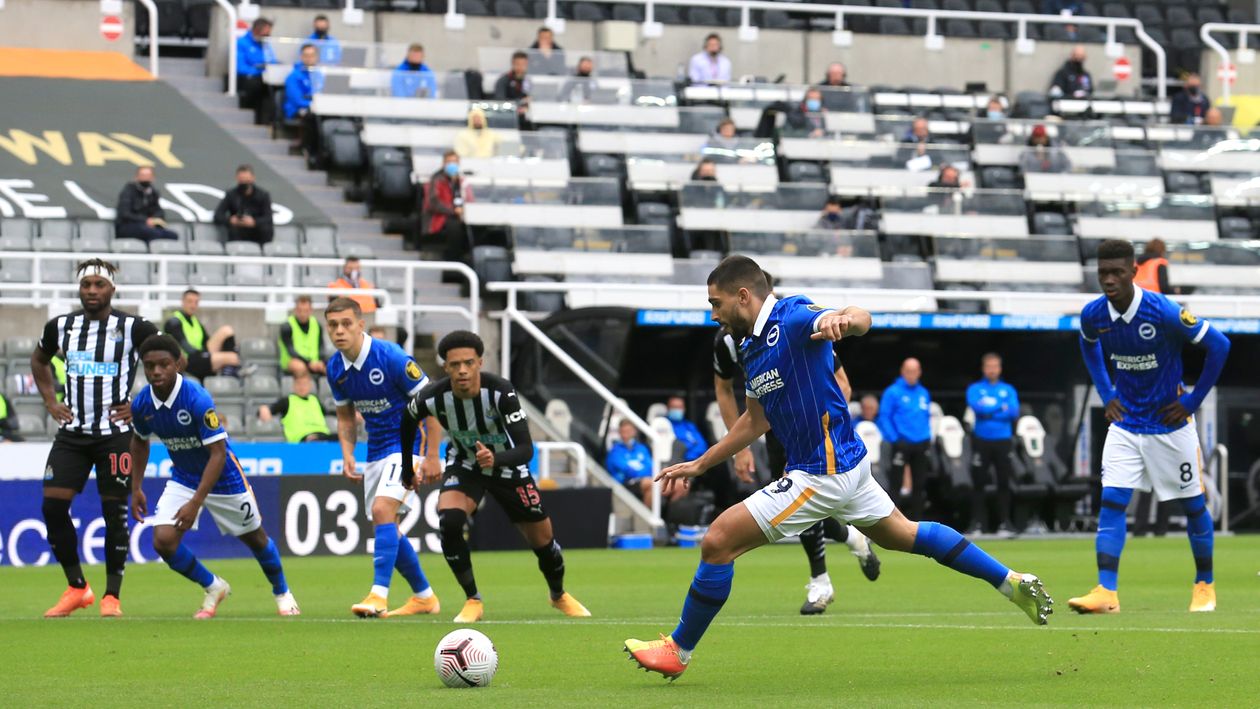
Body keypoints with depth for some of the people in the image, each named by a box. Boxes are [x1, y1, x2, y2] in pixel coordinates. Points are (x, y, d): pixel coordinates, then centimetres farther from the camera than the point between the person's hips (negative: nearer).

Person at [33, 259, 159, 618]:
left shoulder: (134, 328, -7)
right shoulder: (60, 326, 6)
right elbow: (39, 360, 26)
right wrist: (50, 402, 14)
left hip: (115, 433, -4)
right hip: (72, 432, 4)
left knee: (114, 512, -3)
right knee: (53, 505, -6)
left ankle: (112, 596, 8)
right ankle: (76, 588, 8)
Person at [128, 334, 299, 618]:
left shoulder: (197, 400, -31)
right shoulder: (142, 404, -14)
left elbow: (218, 453, -30)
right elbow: (140, 441, 9)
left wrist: (196, 503, -34)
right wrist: (136, 488, 4)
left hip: (223, 476, -4)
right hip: (183, 477, 4)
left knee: (255, 538, 13)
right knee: (163, 541, -15)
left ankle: (282, 593, 42)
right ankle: (213, 588, 12)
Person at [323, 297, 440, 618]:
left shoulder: (391, 357, -20)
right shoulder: (336, 368, -1)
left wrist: (432, 456, -17)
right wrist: (347, 455, -1)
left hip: (407, 443, -8)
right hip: (376, 449, 8)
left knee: (382, 510, -25)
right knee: (387, 529, 10)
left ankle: (379, 595, -28)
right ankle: (424, 597, 25)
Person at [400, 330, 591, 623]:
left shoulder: (500, 391, -34)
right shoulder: (433, 397, -27)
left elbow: (526, 449, -37)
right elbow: (408, 421, -2)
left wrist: (495, 459, -57)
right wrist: (407, 470, 7)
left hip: (506, 466, -1)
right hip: (464, 464, 1)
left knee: (542, 540, 8)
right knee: (449, 521, -28)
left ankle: (559, 595, 41)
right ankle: (473, 601, -9)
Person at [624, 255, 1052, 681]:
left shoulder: (792, 317, -18)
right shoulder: (752, 349, 10)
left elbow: (860, 318, -36)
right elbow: (755, 422, 23)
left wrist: (843, 320, -60)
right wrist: (699, 465, 25)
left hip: (824, 474, -11)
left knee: (718, 542, -9)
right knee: (903, 535, 26)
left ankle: (678, 650, 4)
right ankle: (1012, 582, 33)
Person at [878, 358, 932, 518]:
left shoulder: (923, 393, 12)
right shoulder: (893, 392, -4)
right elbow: (884, 417, -7)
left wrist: (928, 437, 8)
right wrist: (894, 438, -15)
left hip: (921, 443, 6)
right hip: (902, 443, -6)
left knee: (920, 483, 10)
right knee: (896, 482, -10)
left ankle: (916, 518, 18)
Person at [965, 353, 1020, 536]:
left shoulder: (1008, 390, 10)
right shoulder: (975, 389, 6)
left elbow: (1014, 412, -4)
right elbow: (976, 406, -13)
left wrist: (988, 410, -10)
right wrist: (1000, 407, -11)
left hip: (1003, 441, 1)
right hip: (981, 441, -1)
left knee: (1004, 482, 0)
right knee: (978, 482, -2)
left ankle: (1005, 522, 5)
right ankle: (977, 523, 2)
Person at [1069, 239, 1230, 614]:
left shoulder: (1163, 312, -24)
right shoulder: (1093, 315, -9)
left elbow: (1219, 345, -16)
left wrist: (1193, 400, -13)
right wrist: (1106, 393, 7)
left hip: (1170, 424, -3)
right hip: (1125, 425, 3)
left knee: (1193, 505, 8)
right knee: (1111, 502, -10)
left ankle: (1205, 585, 26)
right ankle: (1106, 592, -14)